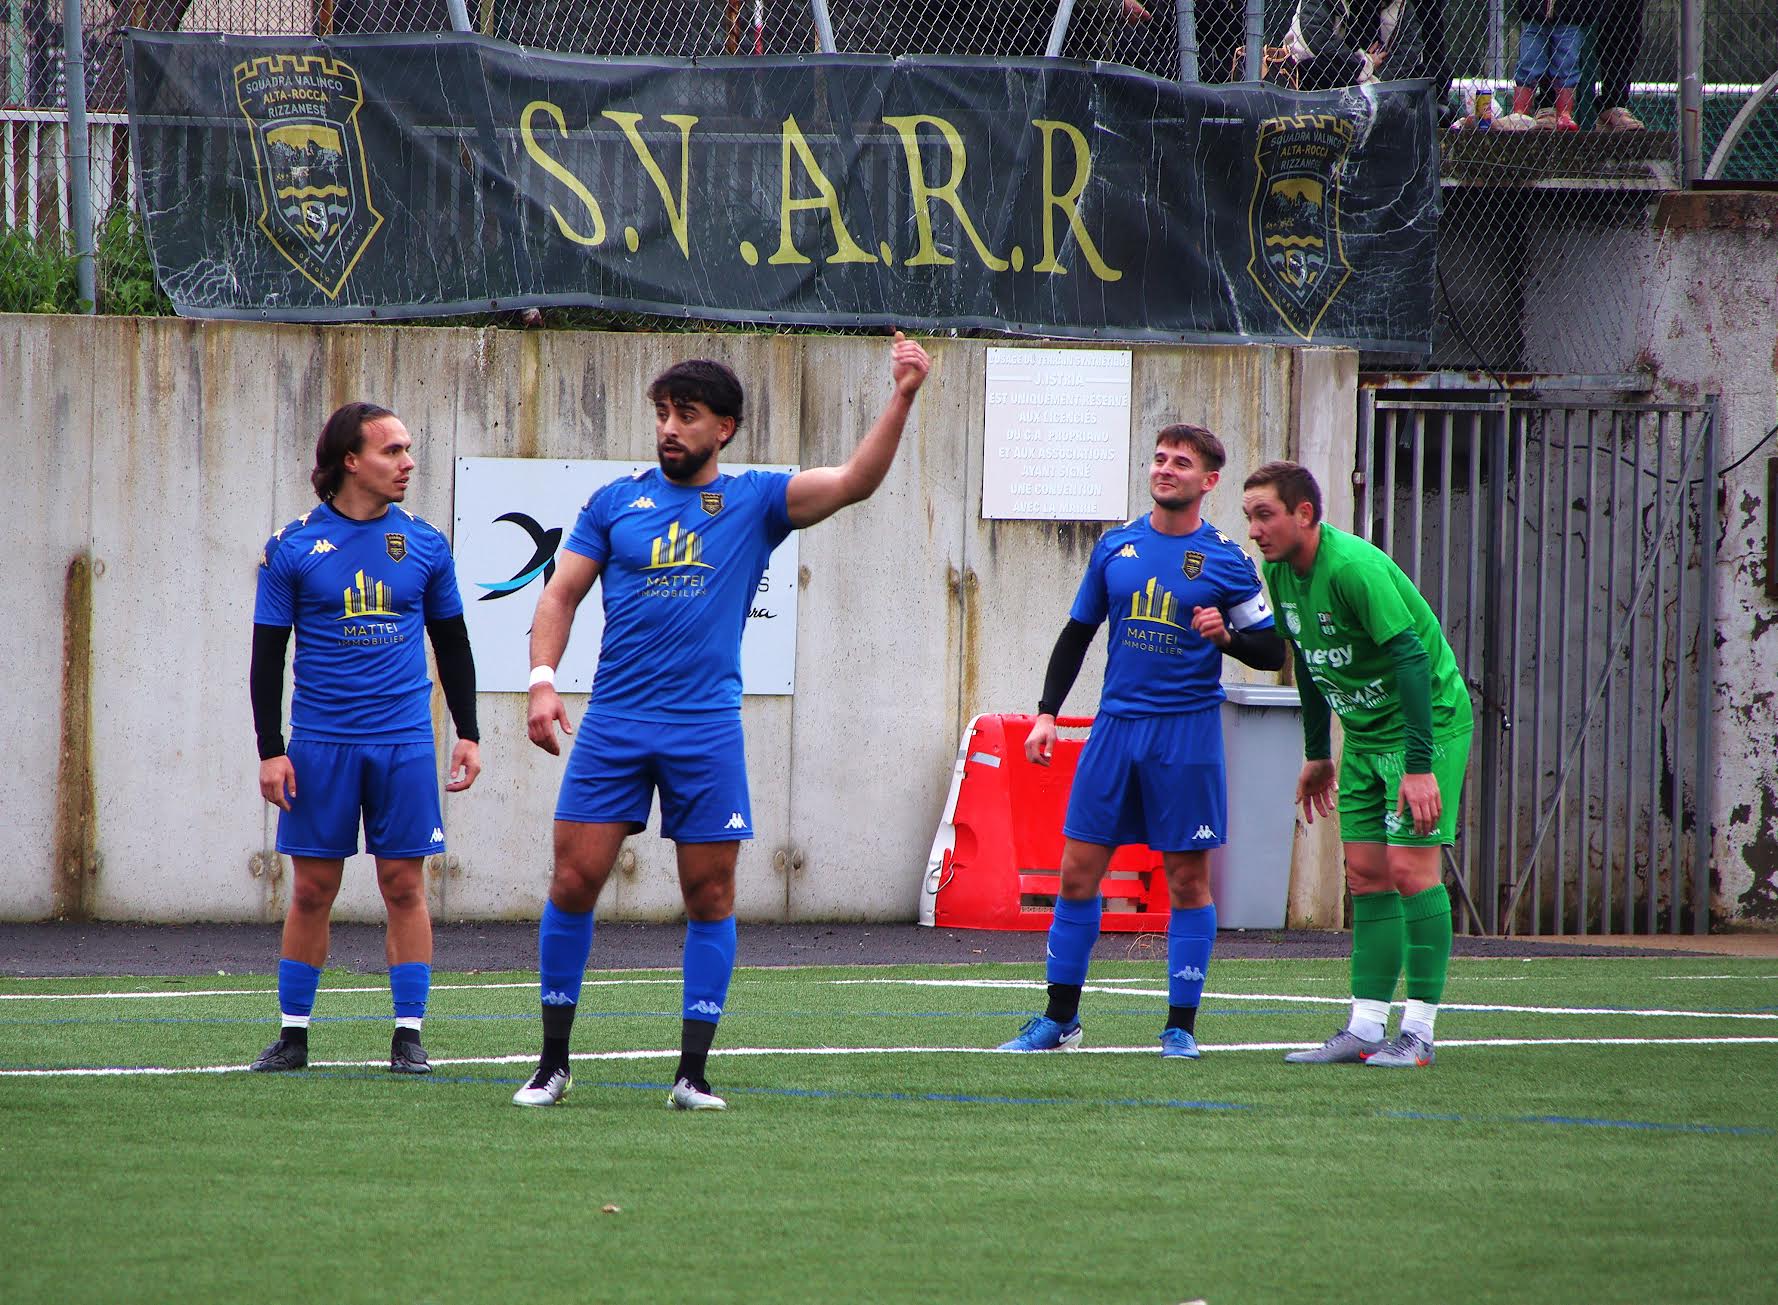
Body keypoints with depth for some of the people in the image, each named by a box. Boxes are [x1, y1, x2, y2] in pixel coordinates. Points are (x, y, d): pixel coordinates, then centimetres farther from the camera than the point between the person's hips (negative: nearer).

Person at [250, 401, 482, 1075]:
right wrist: (270, 750, -4)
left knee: (405, 887, 0)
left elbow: (453, 645, 14)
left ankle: (408, 1037, 5)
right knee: (312, 891, 1)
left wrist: (468, 734, 9)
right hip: (320, 743, -1)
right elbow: (267, 654, 1)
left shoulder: (425, 544, 6)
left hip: (404, 742, 1)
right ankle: (293, 1033, 11)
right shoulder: (293, 546, -1)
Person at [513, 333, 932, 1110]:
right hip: (613, 724, 1)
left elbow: (856, 482, -6)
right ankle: (553, 1063, 7)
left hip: (706, 729, -1)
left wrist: (902, 398, -18)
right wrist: (543, 680, -7)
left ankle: (692, 1073, 7)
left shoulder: (755, 501, 5)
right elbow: (561, 594, 8)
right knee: (574, 880, -4)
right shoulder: (616, 503, 9)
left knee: (710, 897, 0)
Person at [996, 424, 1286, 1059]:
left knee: (1188, 879, -1)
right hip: (1116, 723, 3)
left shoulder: (1227, 561, -2)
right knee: (1078, 870, 2)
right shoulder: (1116, 547, 8)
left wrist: (1227, 635, -19)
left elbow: (1272, 652, 1)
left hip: (1187, 735, -3)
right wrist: (1047, 712, 8)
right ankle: (1059, 1019, 11)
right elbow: (1077, 633, 16)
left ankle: (1181, 1026, 6)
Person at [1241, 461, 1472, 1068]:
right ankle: (1365, 1029, 5)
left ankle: (1418, 1032, -10)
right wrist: (1317, 755, 21)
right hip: (1365, 733, 9)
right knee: (1366, 874, 5)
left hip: (1429, 720, -9)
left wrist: (1419, 765, -32)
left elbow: (1411, 660, -28)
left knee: (1411, 868, -13)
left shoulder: (1353, 567, -26)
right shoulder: (1281, 573, 1)